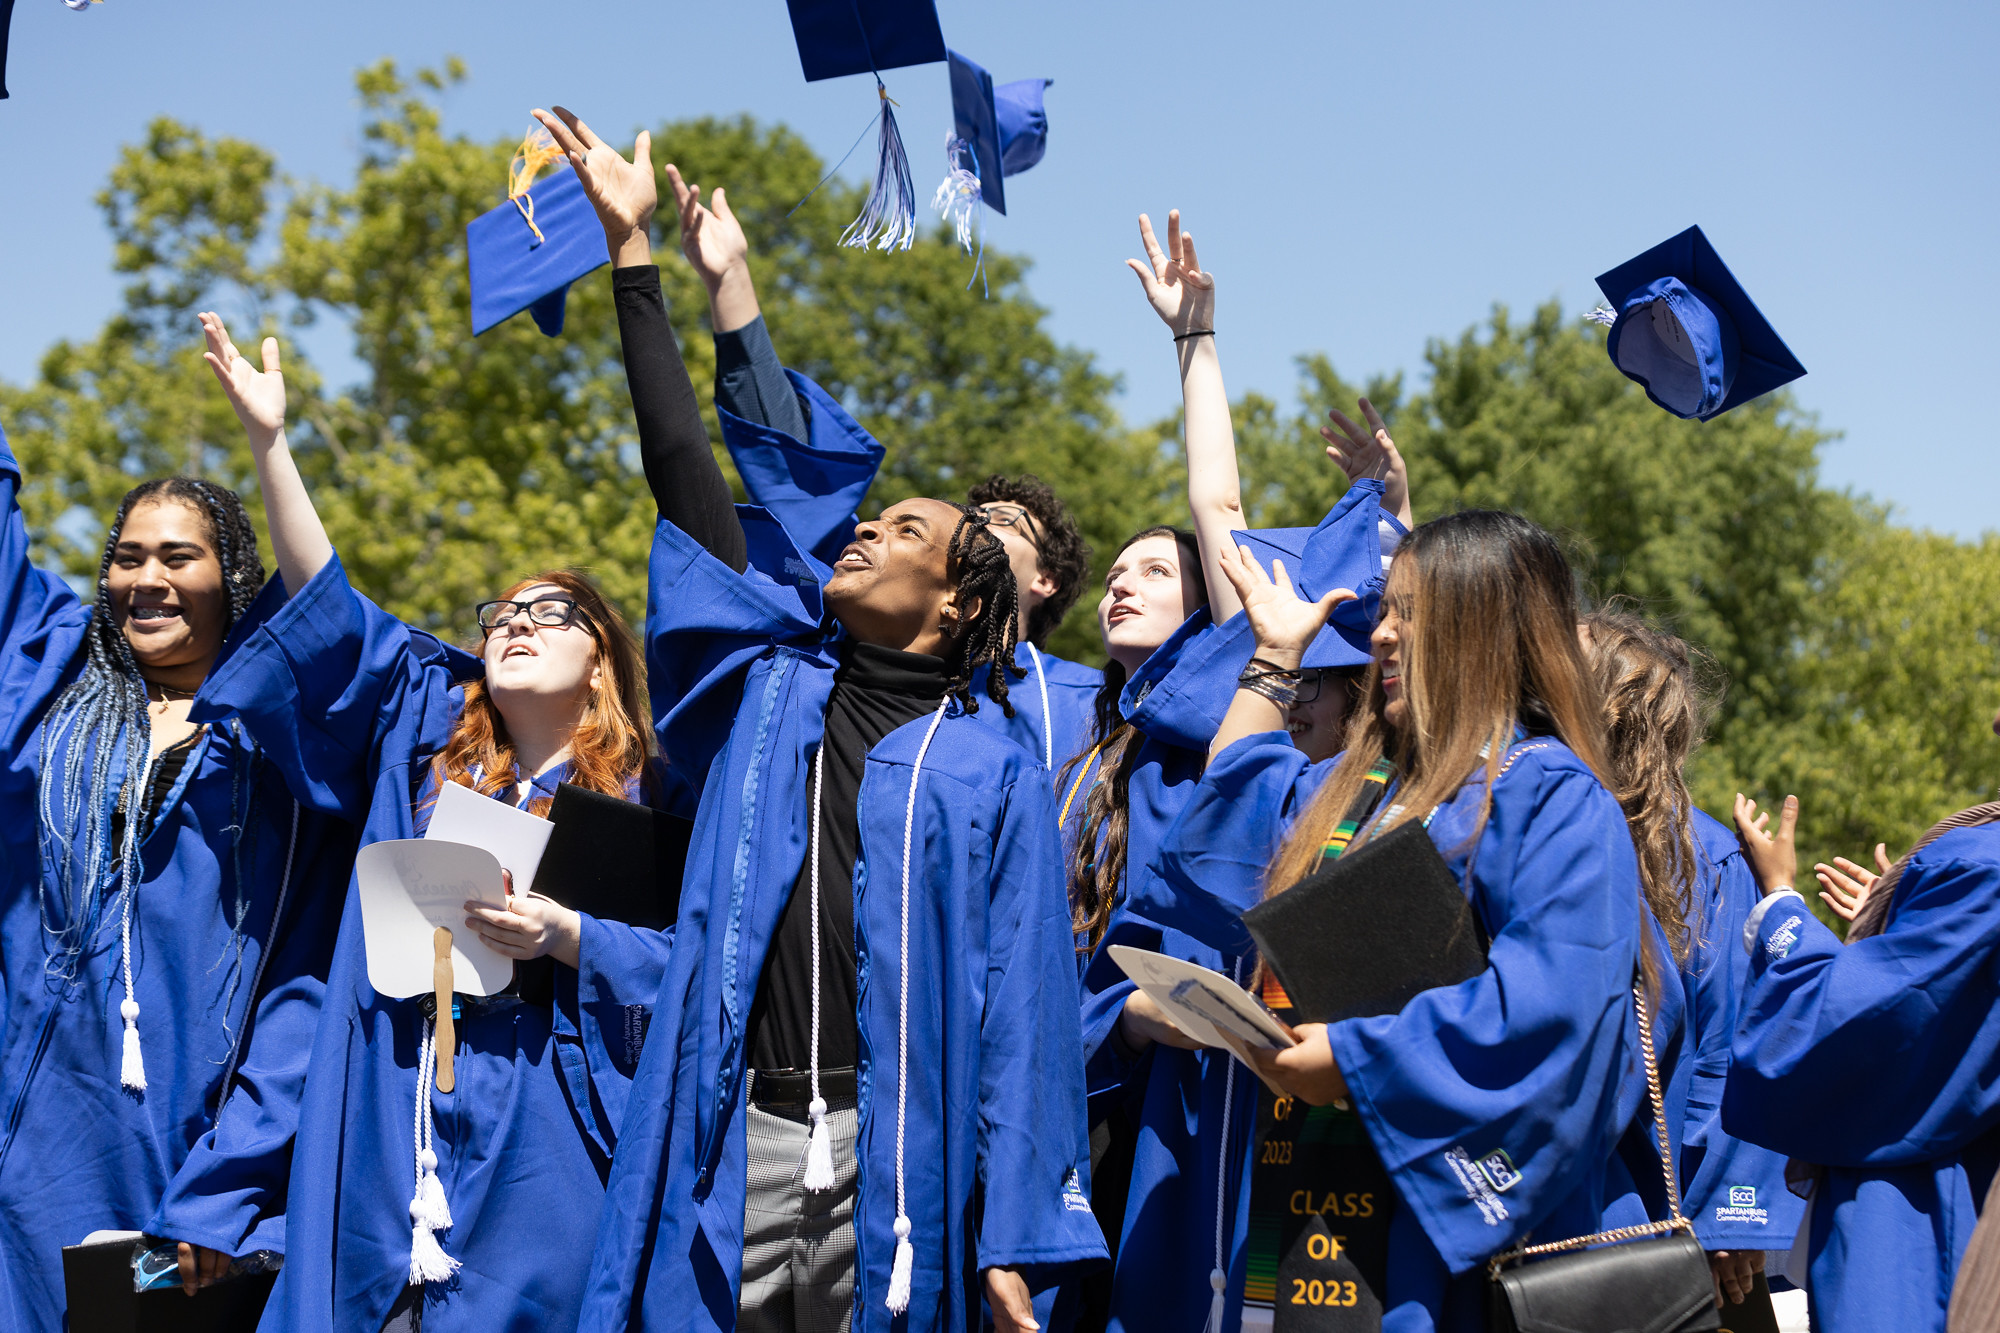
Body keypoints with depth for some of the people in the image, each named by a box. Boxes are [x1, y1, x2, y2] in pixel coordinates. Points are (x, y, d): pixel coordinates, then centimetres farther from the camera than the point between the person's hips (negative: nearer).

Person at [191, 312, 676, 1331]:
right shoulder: (427, 727, 15)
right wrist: (270, 444, 1)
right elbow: (328, 608, 8)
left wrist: (561, 935, -18)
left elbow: (677, 957, -1)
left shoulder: (637, 797, 5)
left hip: (536, 1142, -3)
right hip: (389, 1127, 3)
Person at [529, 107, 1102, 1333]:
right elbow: (685, 471, 11)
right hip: (733, 1140, 2)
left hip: (896, 1146, -2)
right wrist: (634, 246, 8)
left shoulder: (993, 771, 6)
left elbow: (1019, 1002, 1)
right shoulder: (768, 685, 14)